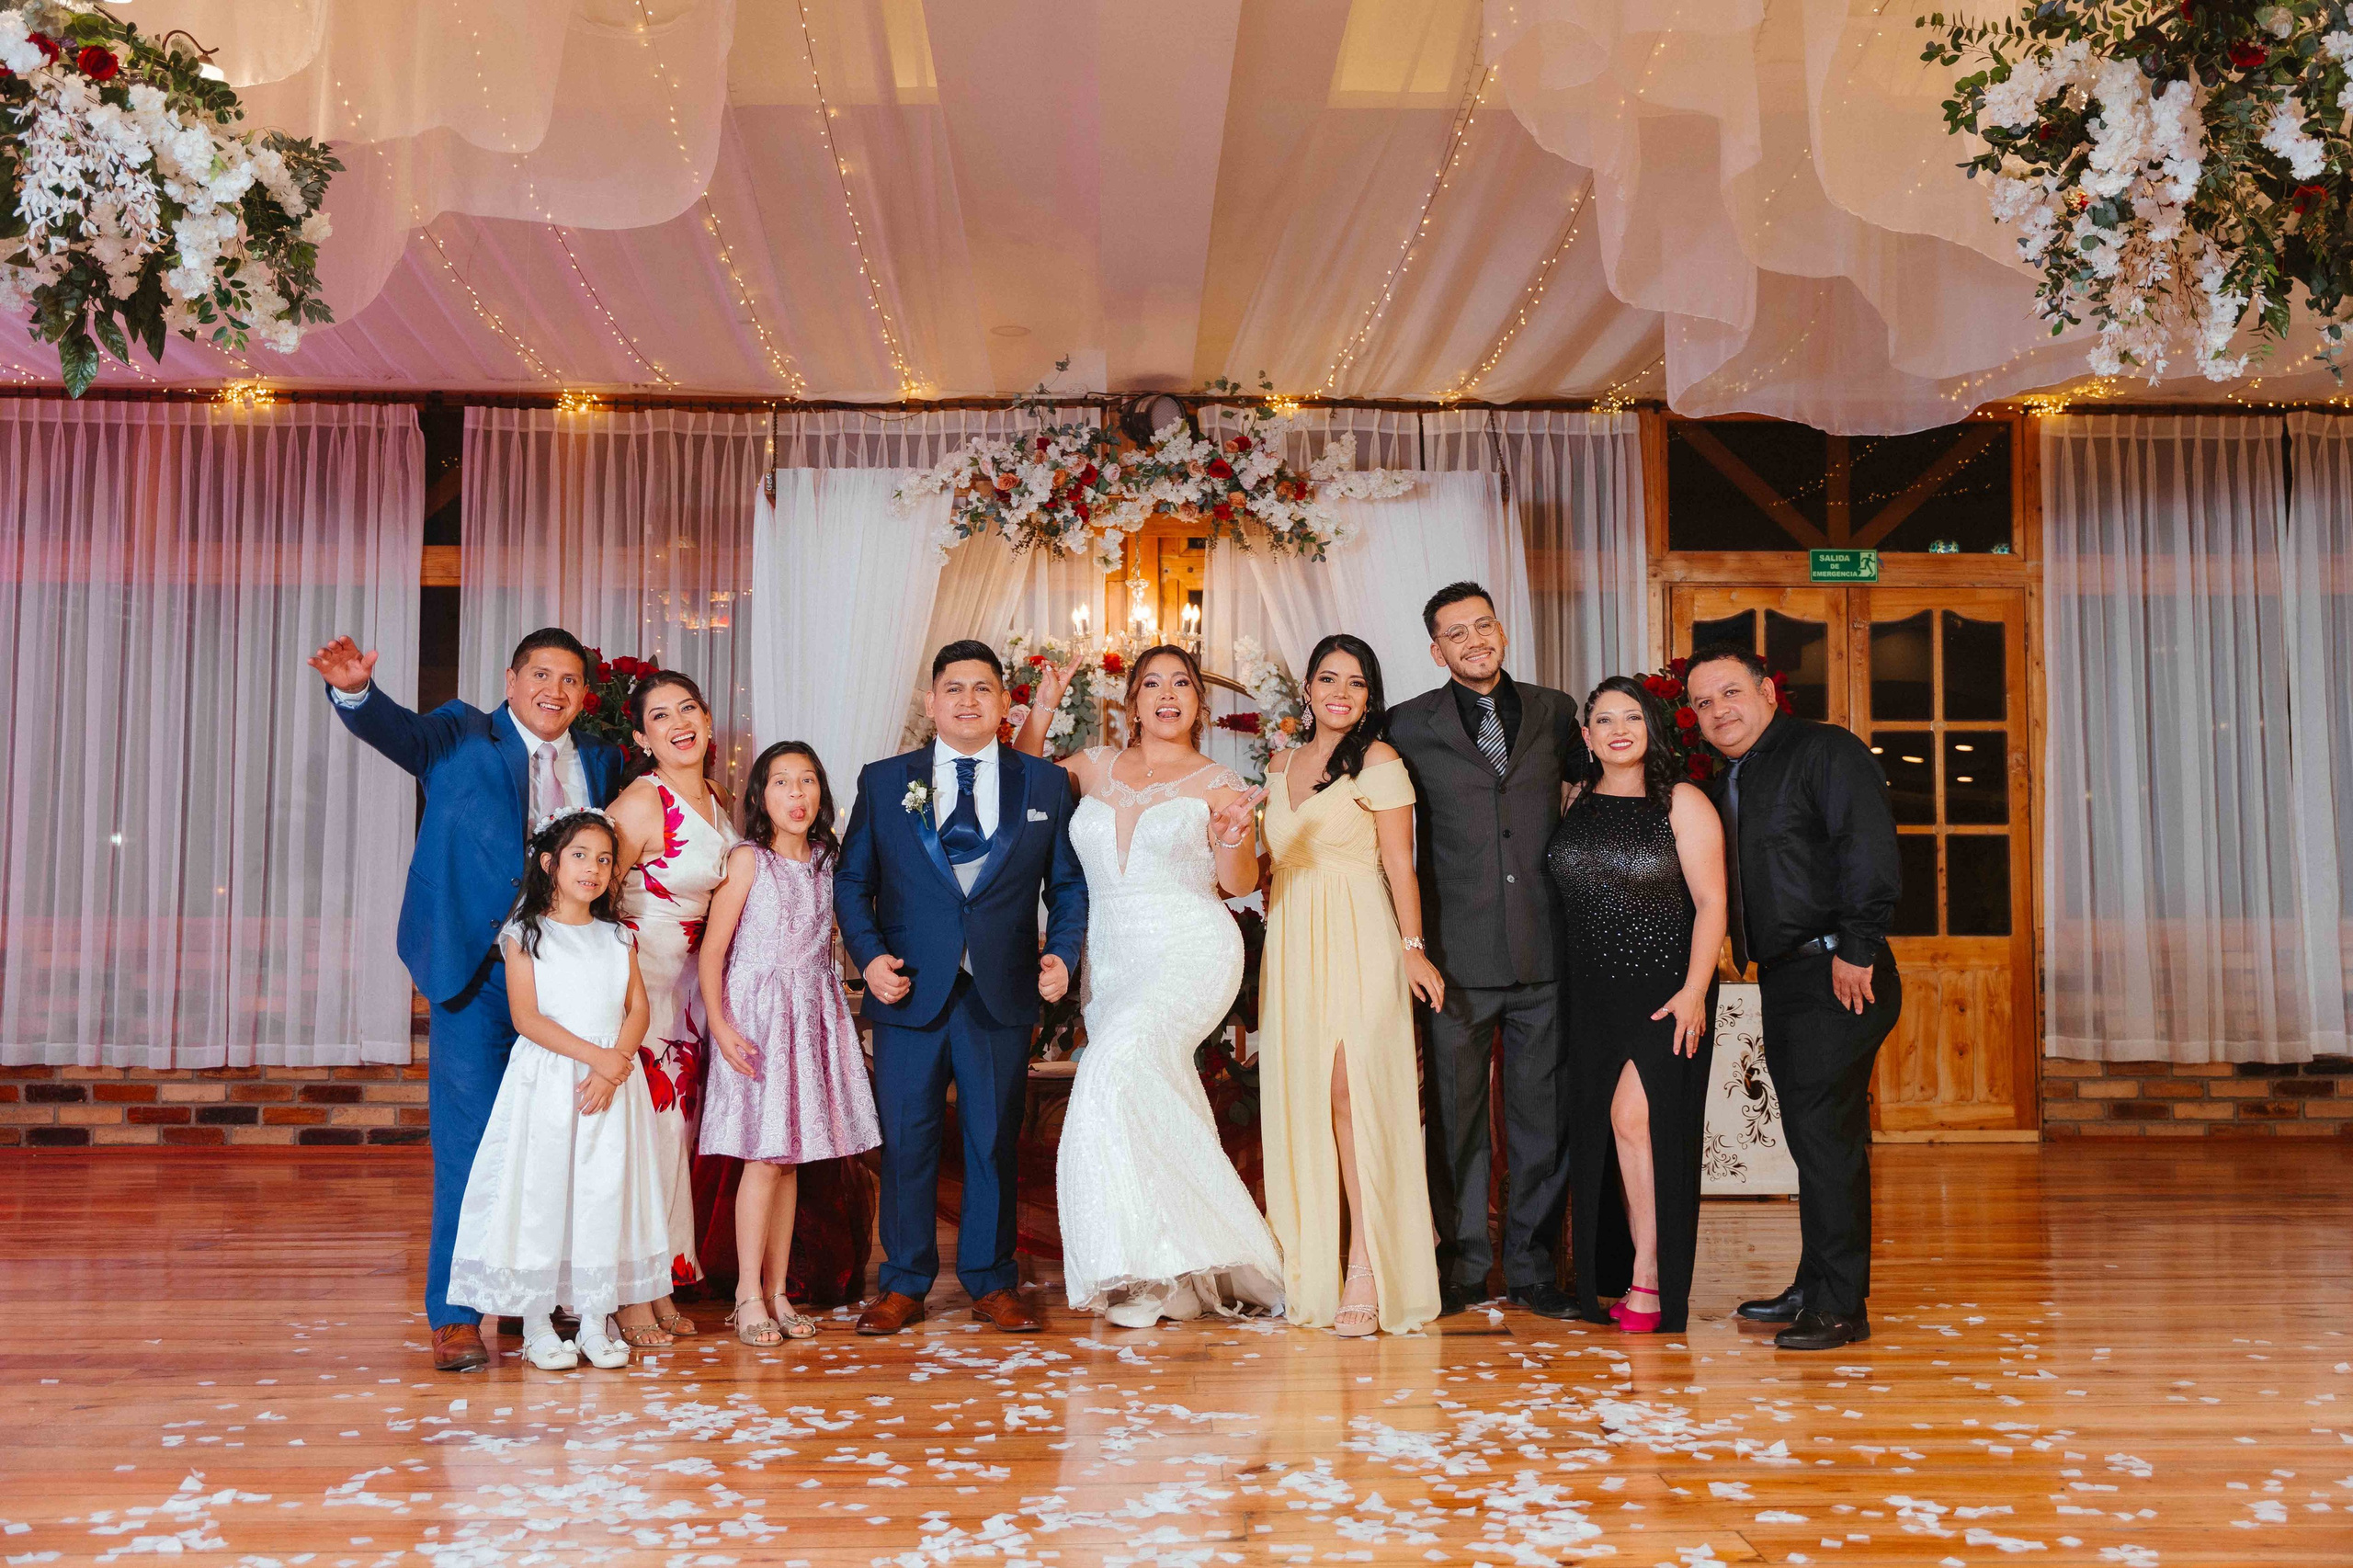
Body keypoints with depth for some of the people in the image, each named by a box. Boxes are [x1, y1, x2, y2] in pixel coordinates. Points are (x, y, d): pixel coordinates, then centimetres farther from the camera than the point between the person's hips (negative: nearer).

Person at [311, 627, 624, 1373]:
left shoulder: (602, 762, 14)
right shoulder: (463, 736, 3)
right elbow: (399, 729, -14)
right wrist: (356, 690, -36)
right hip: (477, 974, -3)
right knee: (468, 1147, -2)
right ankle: (454, 1317, 7)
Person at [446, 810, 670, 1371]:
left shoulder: (618, 937, 12)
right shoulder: (525, 934, 1)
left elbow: (638, 1010, 4)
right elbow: (527, 1017, -8)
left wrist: (612, 1071, -12)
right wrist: (595, 1055, -16)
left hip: (612, 1079, 3)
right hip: (545, 1079, -3)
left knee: (605, 1195, 3)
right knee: (540, 1193, -2)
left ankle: (596, 1321, 13)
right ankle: (537, 1324, 10)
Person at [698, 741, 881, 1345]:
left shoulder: (826, 859, 10)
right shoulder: (748, 860, -6)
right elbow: (712, 951, -8)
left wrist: (841, 1013, 13)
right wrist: (719, 1024, -18)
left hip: (814, 1017, 5)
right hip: (757, 1016, -5)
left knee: (789, 1157, 8)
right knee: (765, 1156, -7)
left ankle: (777, 1289, 16)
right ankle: (748, 1295, 2)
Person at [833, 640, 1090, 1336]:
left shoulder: (1045, 784, 7)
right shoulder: (883, 782, 6)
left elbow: (1069, 885, 9)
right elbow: (850, 880, 8)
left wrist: (1062, 954, -6)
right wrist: (868, 955, -6)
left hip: (1002, 993, 0)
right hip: (910, 990, 0)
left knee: (995, 1140, 8)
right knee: (905, 1140, 4)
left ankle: (991, 1281, 22)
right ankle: (903, 1284, 19)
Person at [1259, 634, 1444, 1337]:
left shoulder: (1379, 761, -1)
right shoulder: (1280, 767, 16)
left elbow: (1400, 865, -5)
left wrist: (1413, 948, -12)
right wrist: (1269, 950, 16)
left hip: (1357, 943, -6)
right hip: (1290, 948, 6)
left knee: (1352, 1094, -12)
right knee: (1299, 1101, 5)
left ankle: (1367, 1270, -7)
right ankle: (1310, 1271, 13)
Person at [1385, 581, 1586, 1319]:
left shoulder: (1553, 712, 10)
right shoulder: (1410, 726, 4)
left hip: (1544, 947, 2)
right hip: (1458, 951, -2)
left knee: (1541, 1112, 7)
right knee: (1456, 1114, 5)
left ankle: (1532, 1264, 20)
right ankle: (1463, 1263, 19)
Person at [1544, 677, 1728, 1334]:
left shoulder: (1682, 802, -3)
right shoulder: (1575, 804, 11)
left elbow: (1711, 903, -7)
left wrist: (1694, 991, -15)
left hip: (1665, 991, -5)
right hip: (1593, 996, 5)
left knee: (1634, 1115, -15)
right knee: (1597, 1132, 5)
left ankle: (1650, 1280, -2)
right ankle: (1628, 1278, 16)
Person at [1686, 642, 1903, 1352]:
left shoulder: (1825, 751, -7)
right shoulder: (1729, 784, 18)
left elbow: (1870, 852, -17)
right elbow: (1721, 885, 22)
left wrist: (1856, 950, -21)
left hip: (1837, 977, -9)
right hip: (1783, 979, 9)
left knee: (1825, 1135, -7)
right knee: (1812, 1136, 14)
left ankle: (1840, 1306, 0)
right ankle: (1815, 1288, 24)